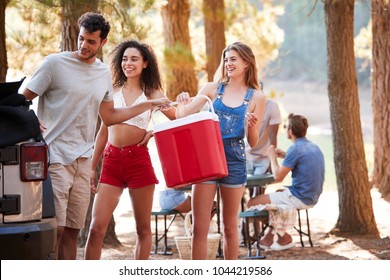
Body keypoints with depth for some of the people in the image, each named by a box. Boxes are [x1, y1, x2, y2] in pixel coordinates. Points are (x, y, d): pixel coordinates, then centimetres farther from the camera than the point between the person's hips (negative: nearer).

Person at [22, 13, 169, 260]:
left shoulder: (104, 73, 13)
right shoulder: (55, 63, -5)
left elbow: (109, 117, 22)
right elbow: (23, 100, -2)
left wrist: (149, 104, 21)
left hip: (83, 160, 6)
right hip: (54, 156, -6)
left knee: (72, 230, 8)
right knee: (54, 228, -12)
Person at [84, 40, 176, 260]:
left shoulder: (151, 94, 7)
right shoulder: (113, 91, 12)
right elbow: (104, 131, 16)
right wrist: (92, 167, 13)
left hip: (138, 160, -2)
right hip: (112, 161, 2)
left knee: (143, 228, 5)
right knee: (96, 228, -7)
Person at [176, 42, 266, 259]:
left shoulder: (256, 97, 4)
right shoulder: (212, 89, 7)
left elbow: (253, 142, 5)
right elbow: (183, 116, 4)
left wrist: (251, 126, -16)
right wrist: (182, 104, -16)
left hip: (234, 161, 0)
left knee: (230, 226, 10)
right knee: (200, 227, -4)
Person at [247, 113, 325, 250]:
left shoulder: (295, 149, -18)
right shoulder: (314, 147, 9)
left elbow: (278, 177, -16)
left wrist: (272, 157, 0)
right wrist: (285, 156, 16)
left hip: (298, 198, -10)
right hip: (312, 197, 10)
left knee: (253, 203, -2)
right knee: (277, 193, 35)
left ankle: (284, 237, 6)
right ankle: (268, 238, 29)